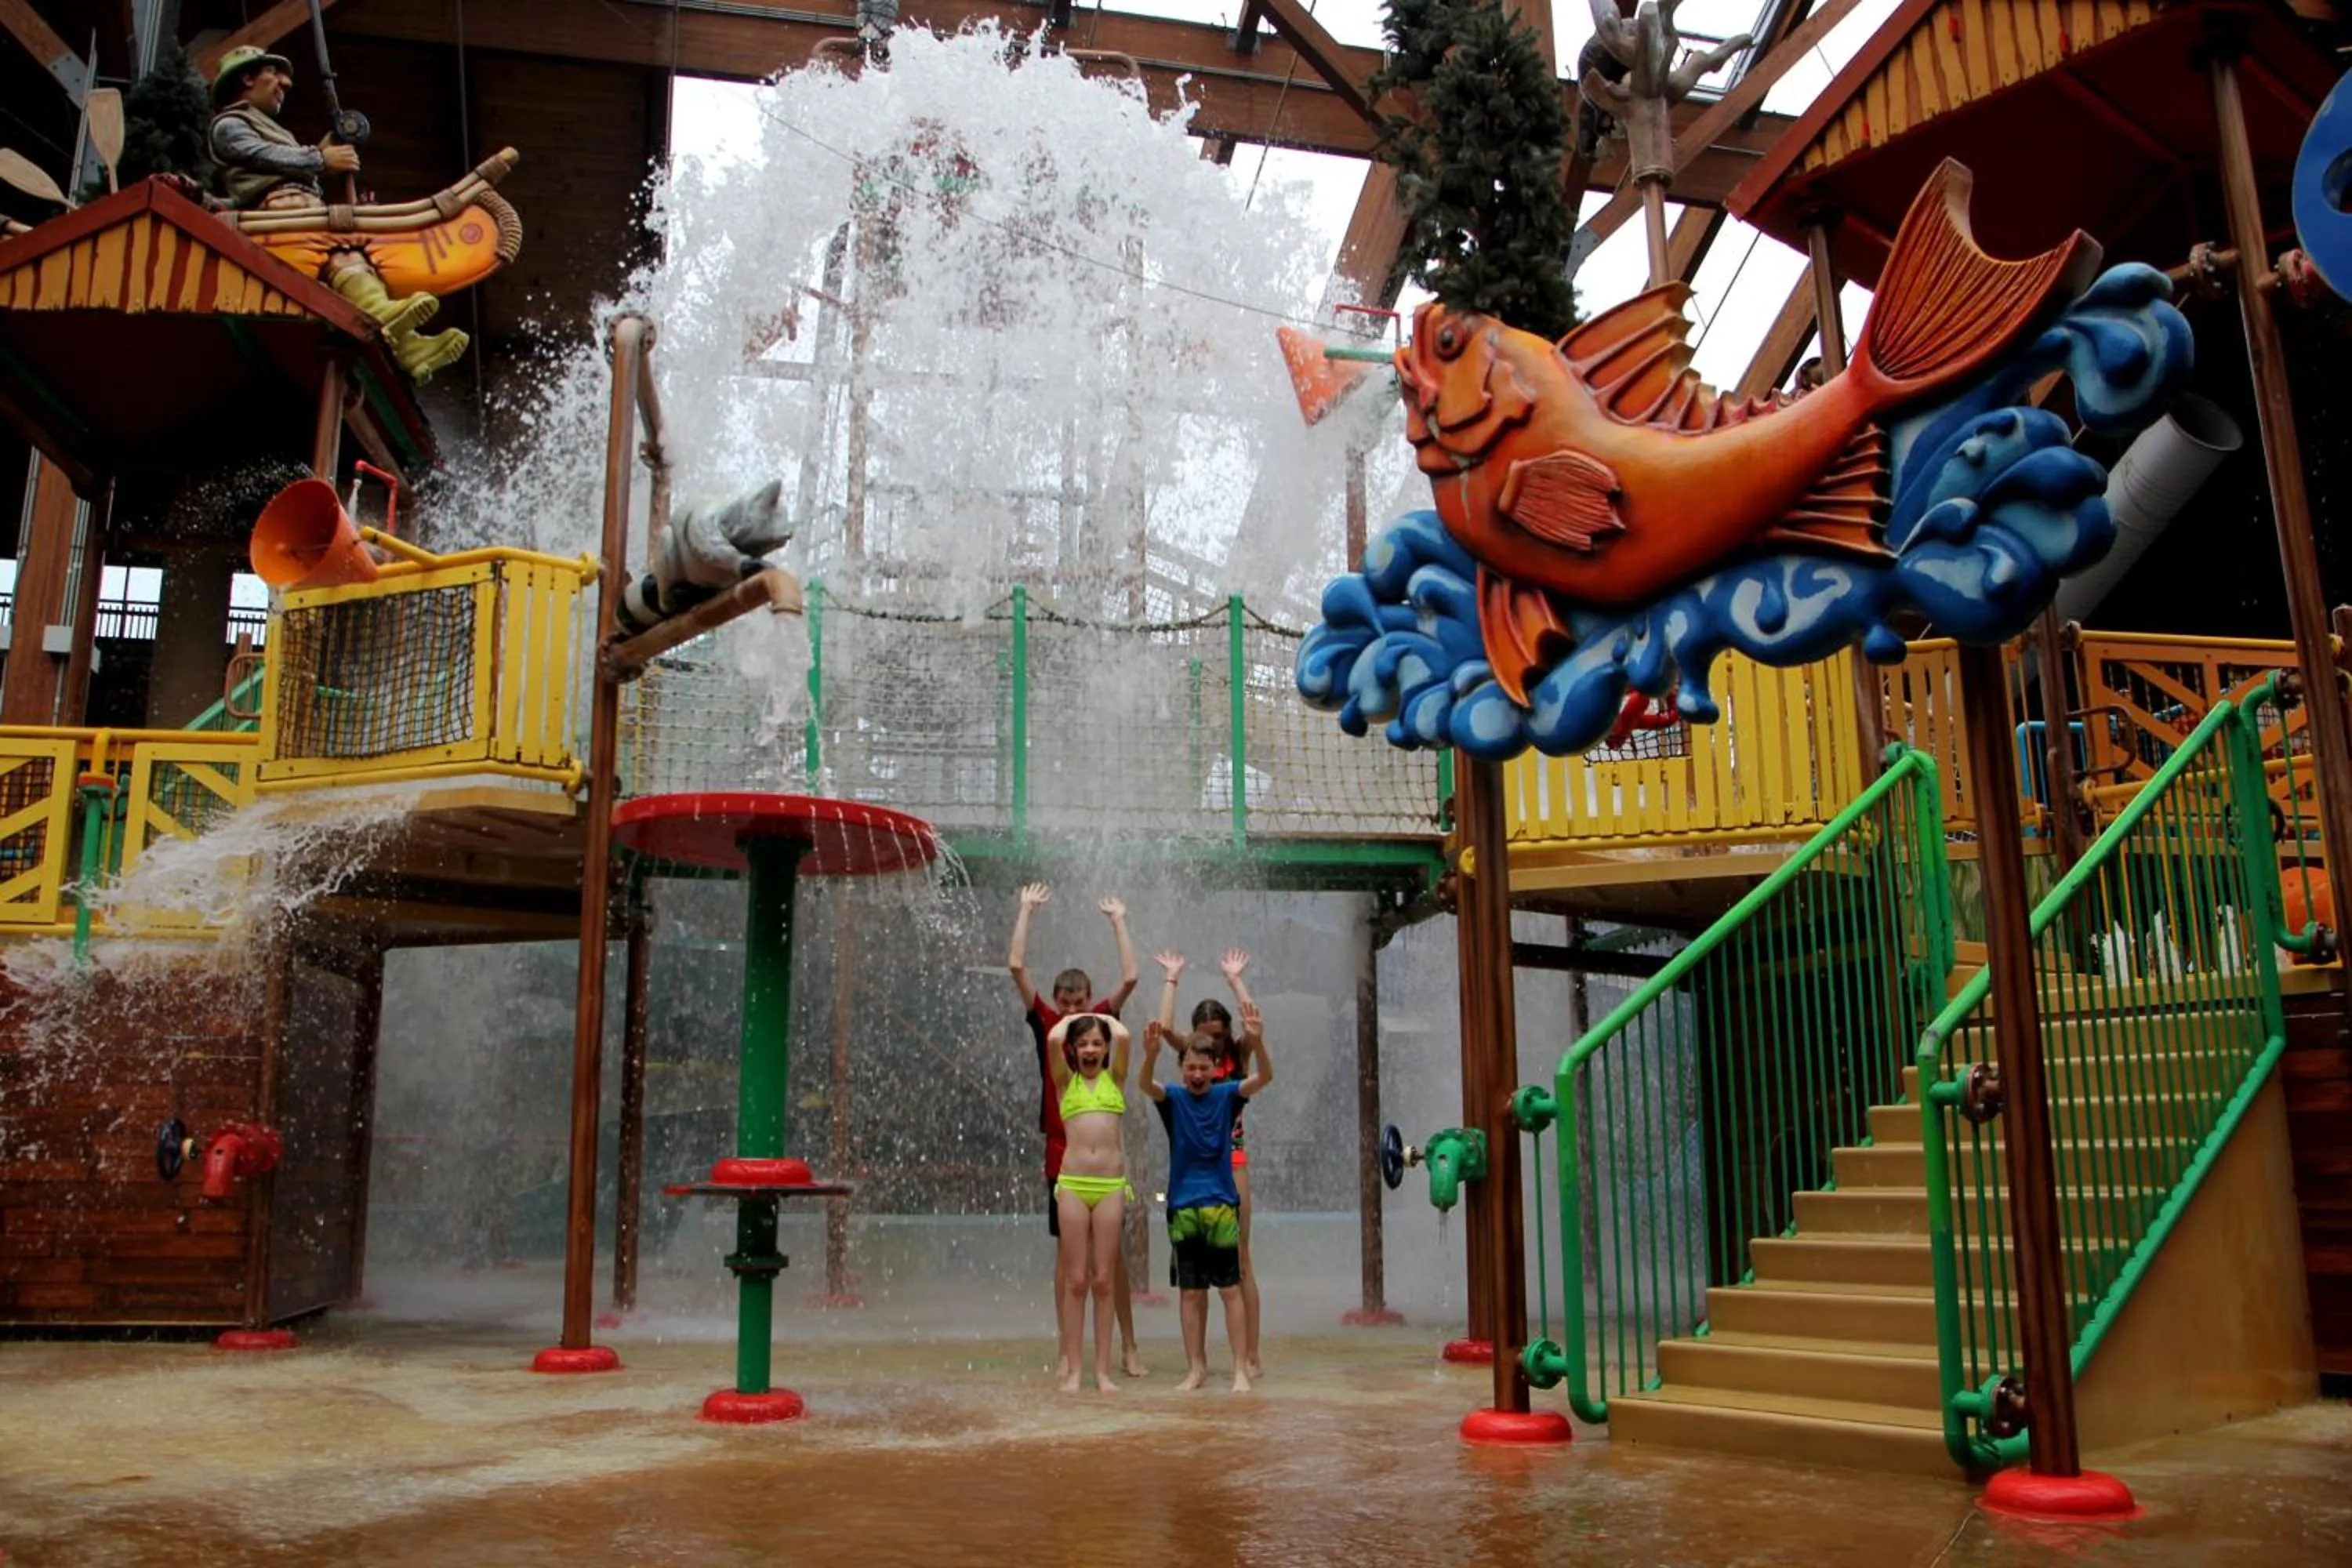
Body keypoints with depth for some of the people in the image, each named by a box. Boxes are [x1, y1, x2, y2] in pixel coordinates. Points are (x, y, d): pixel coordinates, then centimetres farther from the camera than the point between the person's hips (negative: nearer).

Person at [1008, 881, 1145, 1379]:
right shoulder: (1045, 1024, 1)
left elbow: (1130, 978, -4)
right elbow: (1017, 967, -5)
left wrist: (1118, 920, 1)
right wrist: (1027, 911, -2)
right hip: (1061, 1156, 0)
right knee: (1066, 1253, 6)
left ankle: (1129, 1350, 13)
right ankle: (1069, 1353, 12)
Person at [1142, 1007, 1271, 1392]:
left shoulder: (1226, 1095, 1)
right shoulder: (1173, 1097, 1)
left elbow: (1265, 1077, -16)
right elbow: (1148, 1085, -21)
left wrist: (1257, 1043, -36)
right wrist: (1151, 1054, -43)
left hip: (1222, 1204, -1)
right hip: (1183, 1206, 1)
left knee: (1230, 1288, -2)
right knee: (1191, 1292, 7)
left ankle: (1241, 1368, 2)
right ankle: (1196, 1368, 15)